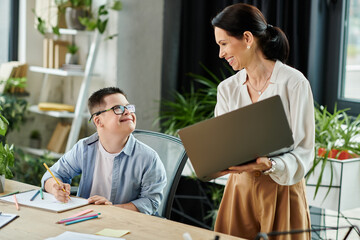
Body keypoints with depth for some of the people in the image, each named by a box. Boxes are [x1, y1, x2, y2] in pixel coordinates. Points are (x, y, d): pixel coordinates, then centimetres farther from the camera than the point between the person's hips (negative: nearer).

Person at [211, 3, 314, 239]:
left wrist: (270, 166, -30)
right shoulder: (227, 88, 6)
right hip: (240, 188, 4)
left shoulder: (294, 83, -11)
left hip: (282, 189, -4)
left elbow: (304, 150, -13)